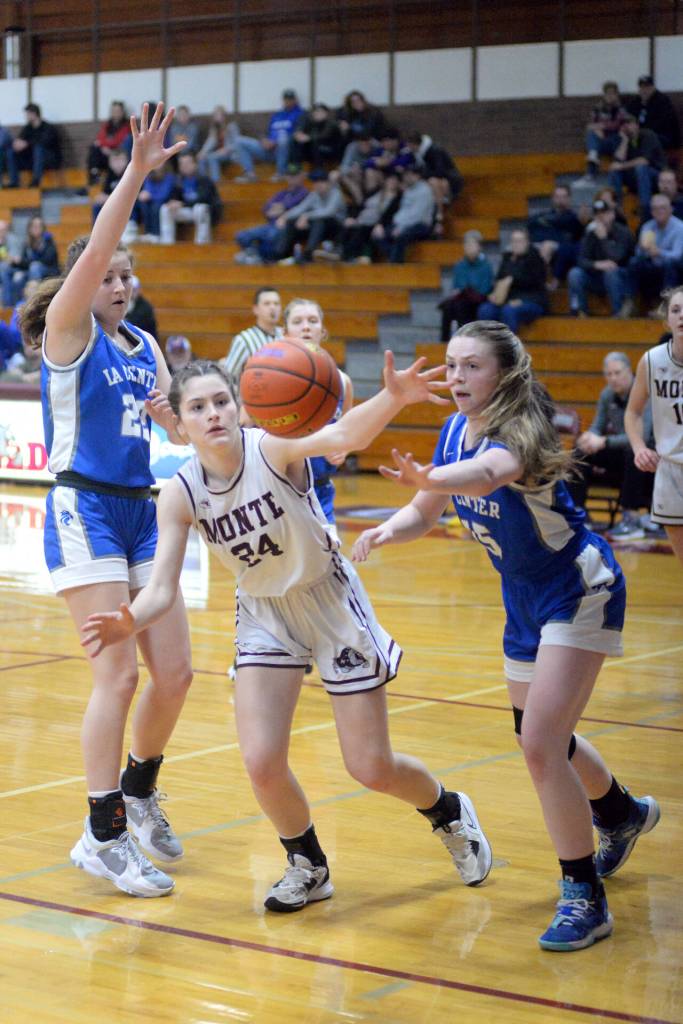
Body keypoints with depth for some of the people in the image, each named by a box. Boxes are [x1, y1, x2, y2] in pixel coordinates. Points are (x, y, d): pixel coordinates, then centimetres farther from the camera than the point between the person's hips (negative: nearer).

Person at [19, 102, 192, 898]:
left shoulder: (143, 346, 14)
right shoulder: (69, 331, -5)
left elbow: (179, 428, 19)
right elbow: (92, 255, -22)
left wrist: (169, 409, -4)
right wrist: (135, 175, -29)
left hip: (139, 511, 7)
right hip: (83, 511, -7)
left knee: (174, 670, 5)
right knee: (119, 672, -12)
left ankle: (138, 793, 28)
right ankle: (103, 836, -3)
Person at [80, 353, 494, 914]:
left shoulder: (273, 447, -25)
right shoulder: (181, 494, -13)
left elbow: (343, 435, -45)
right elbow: (161, 589, -15)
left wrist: (394, 398, -67)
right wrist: (130, 622, -39)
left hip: (331, 600, -3)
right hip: (266, 615, 3)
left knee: (372, 768, 0)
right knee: (262, 762, -12)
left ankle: (449, 812, 34)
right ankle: (308, 866, 18)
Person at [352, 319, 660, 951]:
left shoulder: (518, 431, -26)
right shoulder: (455, 432, -3)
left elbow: (490, 472, -50)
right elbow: (424, 514, 5)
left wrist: (428, 477, -70)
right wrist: (387, 530, -17)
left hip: (580, 593, -8)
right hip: (525, 599, 8)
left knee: (540, 744, -17)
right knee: (543, 739, 20)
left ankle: (585, 898, -3)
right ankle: (622, 814, 51)